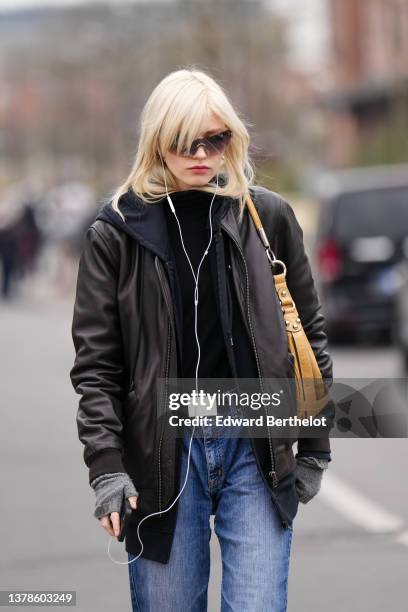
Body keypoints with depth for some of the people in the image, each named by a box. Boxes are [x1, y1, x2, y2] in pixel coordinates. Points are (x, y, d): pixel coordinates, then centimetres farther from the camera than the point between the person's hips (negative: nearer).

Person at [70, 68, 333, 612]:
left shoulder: (268, 216, 5)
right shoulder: (116, 232, 2)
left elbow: (308, 333, 10)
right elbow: (96, 359, 1)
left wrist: (316, 447, 7)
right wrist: (106, 465, -9)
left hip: (256, 447, 0)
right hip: (162, 455, 0)